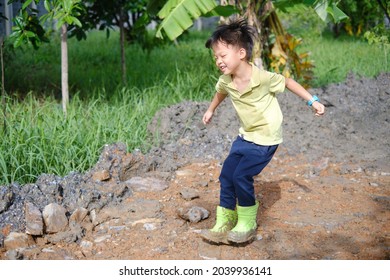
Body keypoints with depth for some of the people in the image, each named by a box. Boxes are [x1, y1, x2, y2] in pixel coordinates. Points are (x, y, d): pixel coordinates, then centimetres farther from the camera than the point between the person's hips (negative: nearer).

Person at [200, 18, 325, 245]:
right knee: (226, 175, 2)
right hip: (246, 135, 7)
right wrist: (211, 110, 34)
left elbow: (287, 82, -8)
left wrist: (313, 101, -5)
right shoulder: (226, 81, -7)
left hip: (266, 138, -7)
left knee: (241, 175, -15)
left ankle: (248, 224, 4)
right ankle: (224, 224, 14)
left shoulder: (263, 77, -25)